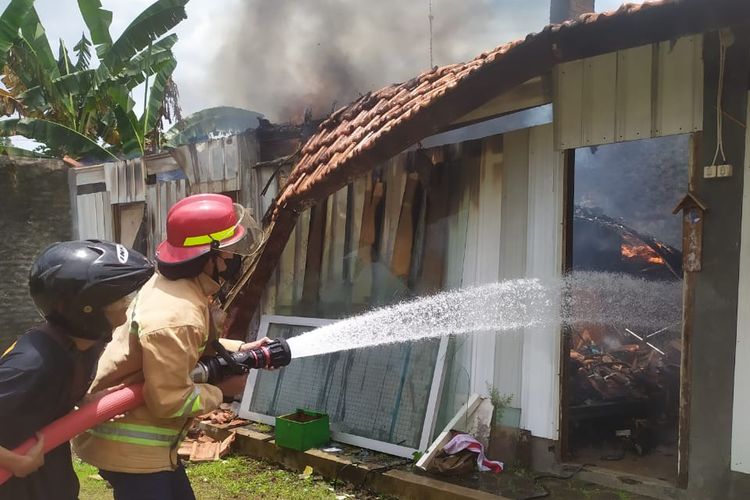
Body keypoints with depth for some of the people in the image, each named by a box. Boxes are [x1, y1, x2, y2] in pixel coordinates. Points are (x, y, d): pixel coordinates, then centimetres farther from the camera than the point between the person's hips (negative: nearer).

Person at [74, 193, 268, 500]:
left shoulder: (183, 287, 0)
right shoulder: (176, 317, -31)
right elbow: (170, 401, -27)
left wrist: (240, 349, 6)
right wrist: (224, 391, -13)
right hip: (128, 444, -10)